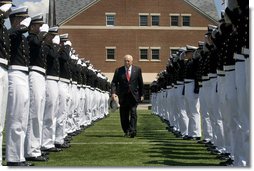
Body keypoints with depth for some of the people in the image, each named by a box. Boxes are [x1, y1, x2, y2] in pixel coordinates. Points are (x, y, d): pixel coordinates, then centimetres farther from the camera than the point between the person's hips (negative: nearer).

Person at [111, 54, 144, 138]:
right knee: (124, 115, 4)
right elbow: (114, 82, 1)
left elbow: (140, 82, 9)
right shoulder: (118, 70, 5)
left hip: (134, 95, -1)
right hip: (123, 96, 1)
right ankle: (126, 131, 16)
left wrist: (141, 94, 7)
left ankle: (132, 131, -16)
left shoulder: (137, 70, 6)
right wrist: (113, 92, -14)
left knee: (133, 113, -12)